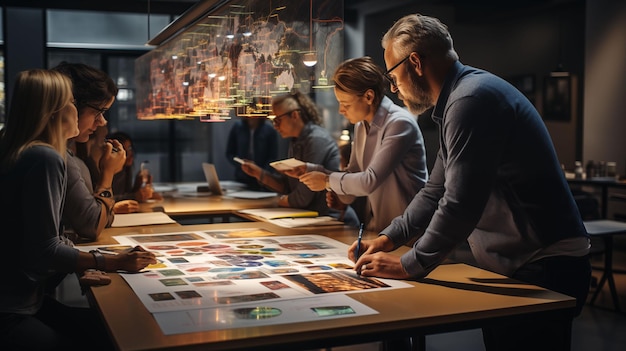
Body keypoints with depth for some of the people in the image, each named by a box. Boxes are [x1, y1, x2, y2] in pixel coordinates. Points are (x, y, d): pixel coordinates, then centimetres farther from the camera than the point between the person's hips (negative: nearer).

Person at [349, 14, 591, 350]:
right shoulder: (458, 99, 12)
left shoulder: (472, 100, -21)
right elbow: (436, 192, 17)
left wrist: (408, 266, -15)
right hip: (516, 265, 10)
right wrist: (388, 238, 9)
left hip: (544, 271, -10)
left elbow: (460, 206, -26)